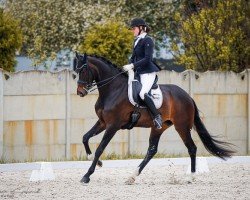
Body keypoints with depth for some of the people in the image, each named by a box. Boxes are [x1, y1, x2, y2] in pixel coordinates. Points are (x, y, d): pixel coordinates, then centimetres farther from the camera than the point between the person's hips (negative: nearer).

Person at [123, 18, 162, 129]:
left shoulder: (147, 40, -12)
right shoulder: (137, 41, 16)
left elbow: (147, 58, -20)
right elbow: (133, 57, 22)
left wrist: (133, 65, -22)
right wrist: (129, 66, 3)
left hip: (148, 72, -10)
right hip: (138, 72, 10)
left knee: (143, 93, -28)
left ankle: (157, 117, -22)